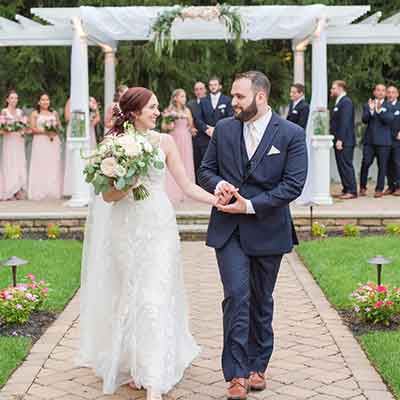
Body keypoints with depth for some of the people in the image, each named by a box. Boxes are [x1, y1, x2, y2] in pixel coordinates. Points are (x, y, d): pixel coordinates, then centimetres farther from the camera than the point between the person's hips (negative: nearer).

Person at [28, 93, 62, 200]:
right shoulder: (35, 114, 7)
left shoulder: (54, 113, 17)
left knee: (54, 167, -1)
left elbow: (60, 126, 15)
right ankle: (40, 192, -8)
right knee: (41, 167, -7)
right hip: (40, 143, -3)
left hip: (53, 142, 3)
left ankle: (54, 192, 0)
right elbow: (33, 128, -2)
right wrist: (45, 131, -14)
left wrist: (55, 131, -6)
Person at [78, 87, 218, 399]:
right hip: (126, 229, 0)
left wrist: (217, 200, -13)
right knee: (130, 296, 9)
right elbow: (108, 195, -1)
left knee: (156, 299, -6)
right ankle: (134, 365, 28)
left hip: (159, 226, 0)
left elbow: (187, 186, 0)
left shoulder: (164, 141, 1)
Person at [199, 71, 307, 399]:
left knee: (261, 301, 13)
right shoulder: (224, 129, 3)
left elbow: (293, 184, -12)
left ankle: (257, 366, 28)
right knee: (237, 296, -10)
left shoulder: (292, 134, -6)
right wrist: (218, 184, -14)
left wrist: (251, 205, -17)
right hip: (228, 228, 1)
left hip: (267, 231, -1)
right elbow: (206, 170, 10)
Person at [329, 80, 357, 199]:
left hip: (345, 141, -9)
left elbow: (345, 122, -19)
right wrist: (336, 139, 14)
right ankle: (346, 189, 16)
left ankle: (351, 191, -3)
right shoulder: (338, 102, 18)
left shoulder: (346, 102, -12)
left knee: (346, 165, -7)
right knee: (341, 166, 11)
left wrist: (340, 140, -23)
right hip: (339, 141, 10)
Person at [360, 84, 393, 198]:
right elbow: (364, 120, -2)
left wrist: (379, 110, -23)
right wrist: (370, 110, -19)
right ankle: (362, 187, 8)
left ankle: (379, 189, 6)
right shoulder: (367, 105, 12)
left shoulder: (388, 106, 7)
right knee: (365, 163, -6)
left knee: (382, 166, -1)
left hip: (383, 141, -1)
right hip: (369, 140, 1)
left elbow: (389, 120, -9)